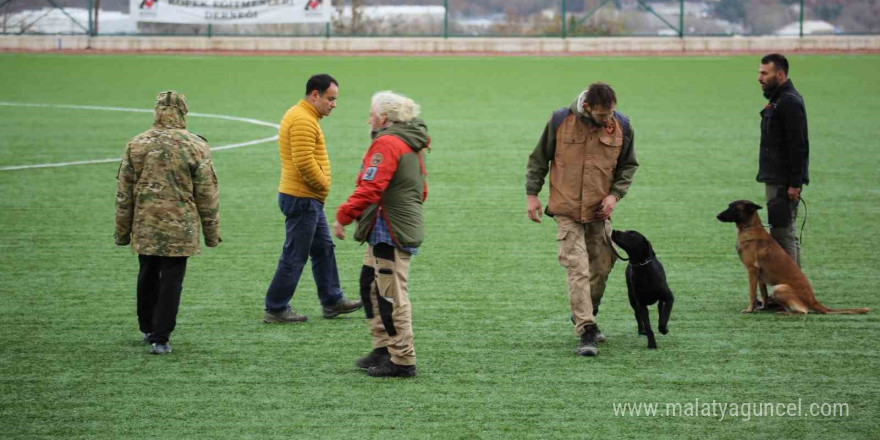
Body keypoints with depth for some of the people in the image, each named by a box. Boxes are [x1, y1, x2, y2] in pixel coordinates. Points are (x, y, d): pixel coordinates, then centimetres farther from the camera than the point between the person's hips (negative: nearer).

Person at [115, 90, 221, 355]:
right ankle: (160, 338, -2)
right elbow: (207, 194, -2)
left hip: (144, 226, 3)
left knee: (147, 277, 18)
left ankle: (148, 329, 31)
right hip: (180, 228, -3)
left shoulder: (136, 145, 1)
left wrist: (122, 231, 13)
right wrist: (211, 232, 6)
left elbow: (124, 192, 5)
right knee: (171, 281, 1)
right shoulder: (196, 147, -5)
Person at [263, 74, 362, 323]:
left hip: (309, 199, 11)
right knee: (294, 257, -4)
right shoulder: (303, 120, -19)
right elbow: (304, 162, -26)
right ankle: (276, 309, 2)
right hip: (303, 199, -11)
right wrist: (323, 184, -12)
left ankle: (332, 302, 25)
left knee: (324, 249, 17)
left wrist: (321, 184, 9)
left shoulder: (304, 117, 16)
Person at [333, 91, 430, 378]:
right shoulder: (411, 145, 17)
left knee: (392, 298, -6)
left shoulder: (387, 144, -15)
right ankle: (383, 350, 23)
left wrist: (343, 216, -17)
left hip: (390, 233, -11)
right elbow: (421, 191, 24)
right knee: (370, 287, 18)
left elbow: (370, 189, -23)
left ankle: (402, 361, -2)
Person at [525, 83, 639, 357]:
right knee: (578, 270, -11)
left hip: (599, 211, 3)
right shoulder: (560, 121, -10)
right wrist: (532, 194, 1)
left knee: (601, 267, 9)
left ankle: (584, 316, 34)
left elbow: (628, 165, 10)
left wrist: (615, 194, -4)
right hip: (567, 211, -3)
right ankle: (586, 333, -12)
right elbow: (539, 159, 3)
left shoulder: (621, 126, -4)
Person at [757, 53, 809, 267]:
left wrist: (794, 183, -23)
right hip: (777, 179, 11)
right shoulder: (778, 99, 16)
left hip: (784, 182, -11)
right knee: (786, 233, 13)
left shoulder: (789, 102, -17)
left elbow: (798, 146, -22)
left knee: (783, 233, -9)